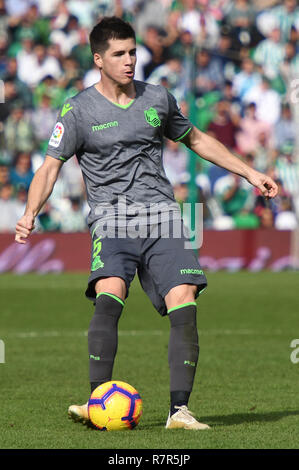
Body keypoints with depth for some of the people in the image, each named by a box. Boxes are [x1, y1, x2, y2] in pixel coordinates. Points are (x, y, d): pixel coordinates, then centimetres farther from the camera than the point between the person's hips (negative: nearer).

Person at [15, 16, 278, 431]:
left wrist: (249, 173, 28)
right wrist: (31, 213, -17)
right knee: (108, 298, -27)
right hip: (112, 219, -3)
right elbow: (51, 166, 0)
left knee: (183, 303, -15)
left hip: (161, 214, 3)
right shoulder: (79, 110, 3)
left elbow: (196, 140, 28)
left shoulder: (157, 98, 14)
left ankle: (180, 410, -11)